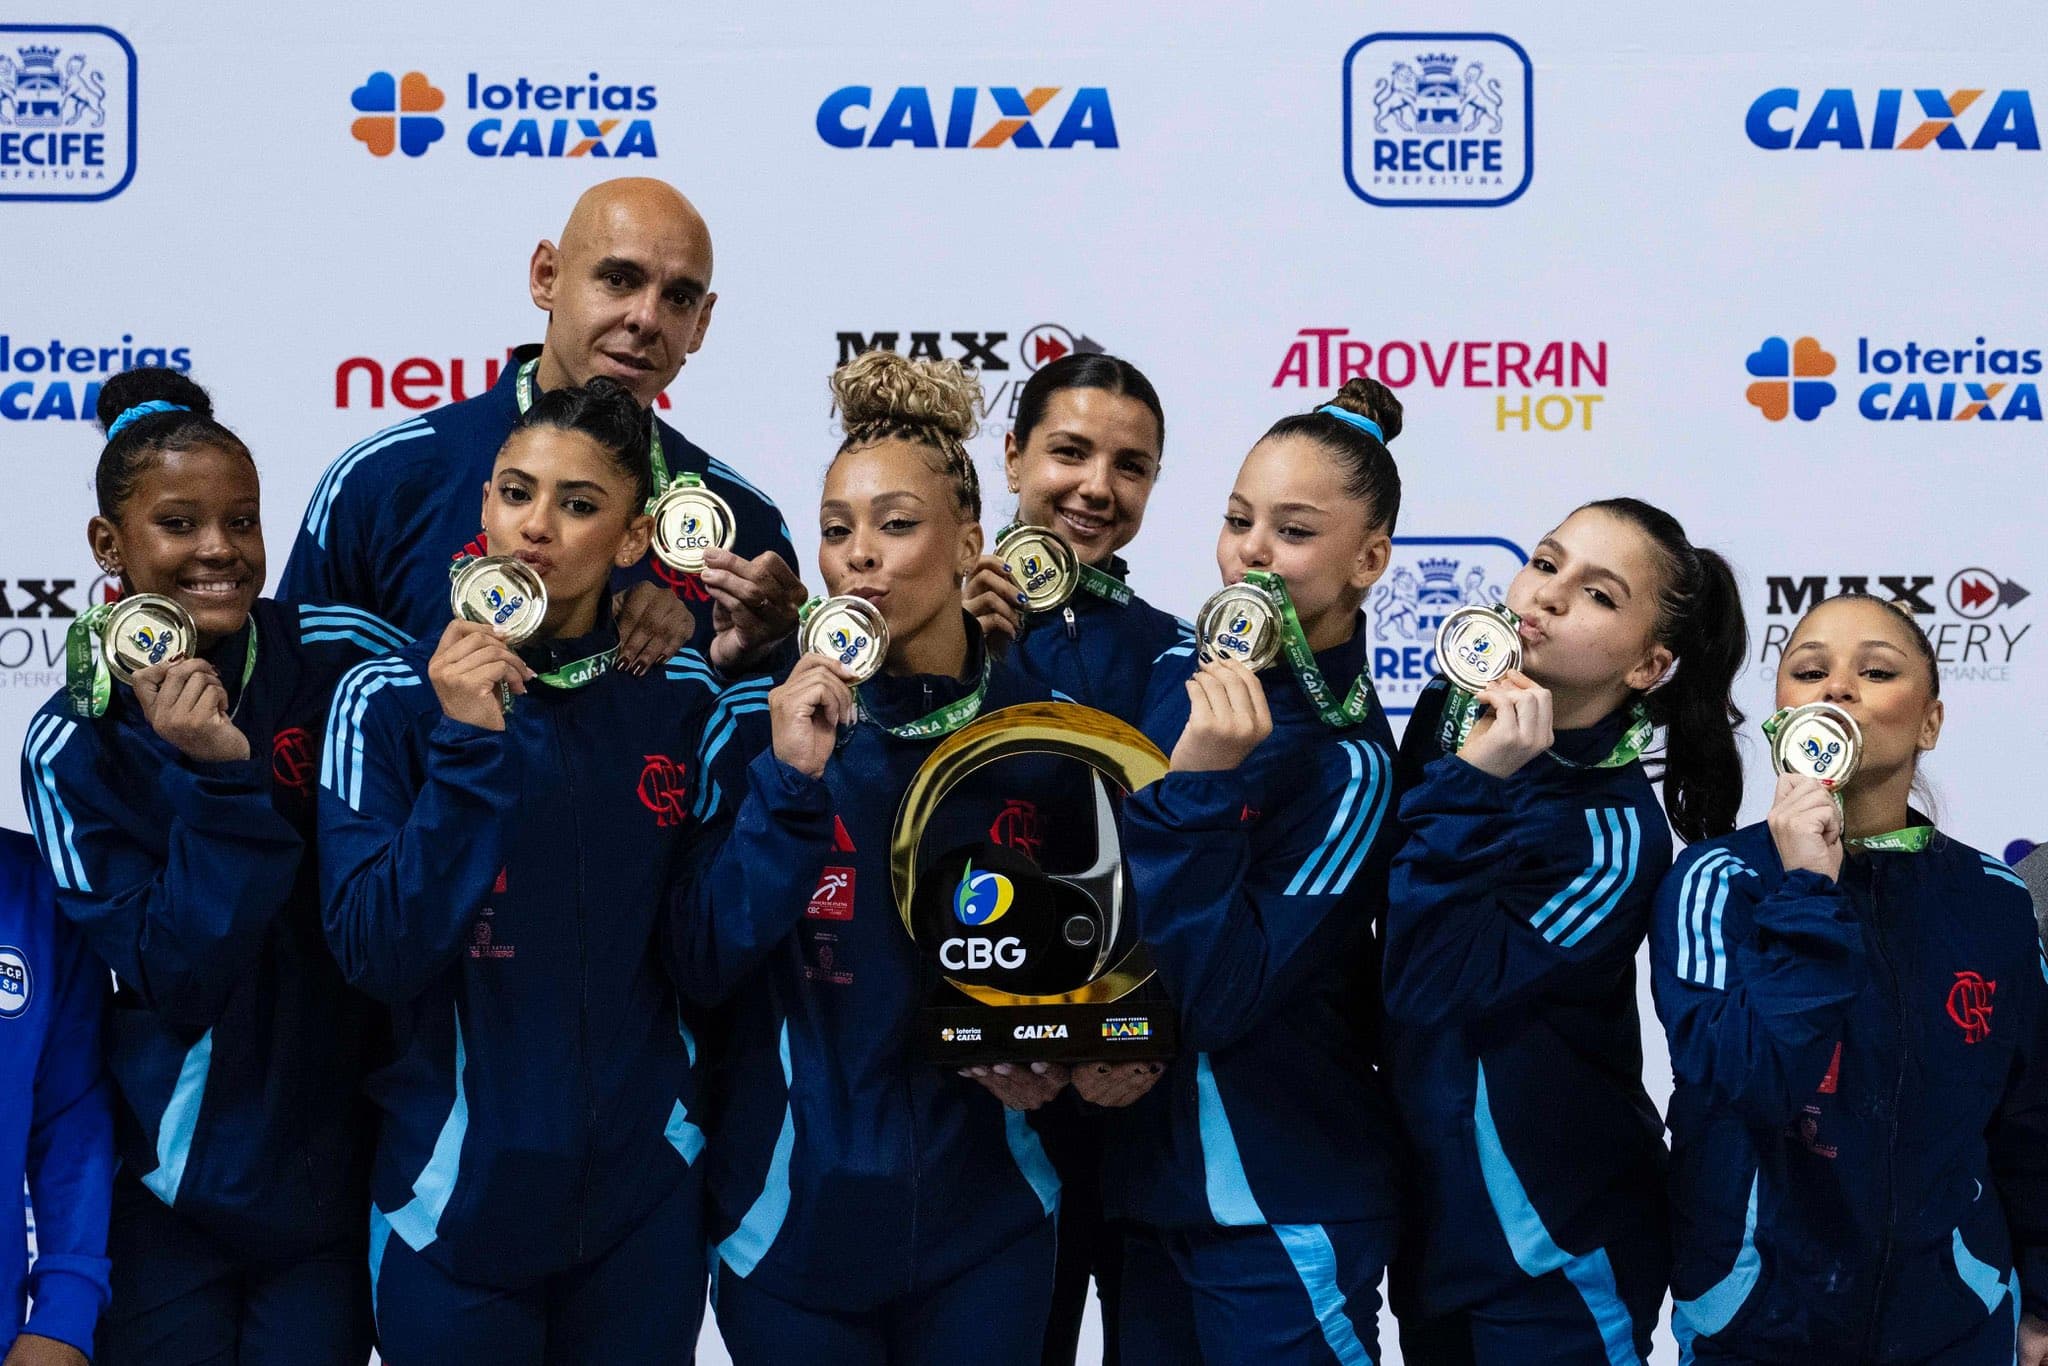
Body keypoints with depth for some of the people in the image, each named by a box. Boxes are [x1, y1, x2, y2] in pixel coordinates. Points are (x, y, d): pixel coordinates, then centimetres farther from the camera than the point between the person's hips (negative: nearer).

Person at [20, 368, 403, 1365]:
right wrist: (219, 784, -26)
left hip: (334, 1164, 1)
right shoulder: (71, 748, -9)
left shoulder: (342, 658, -7)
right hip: (168, 1194, -1)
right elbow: (175, 984, -16)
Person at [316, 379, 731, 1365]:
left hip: (645, 1197, 3)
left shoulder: (683, 697, 0)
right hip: (455, 1201, -2)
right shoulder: (390, 701, -7)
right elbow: (375, 955, -16)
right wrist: (470, 749, -22)